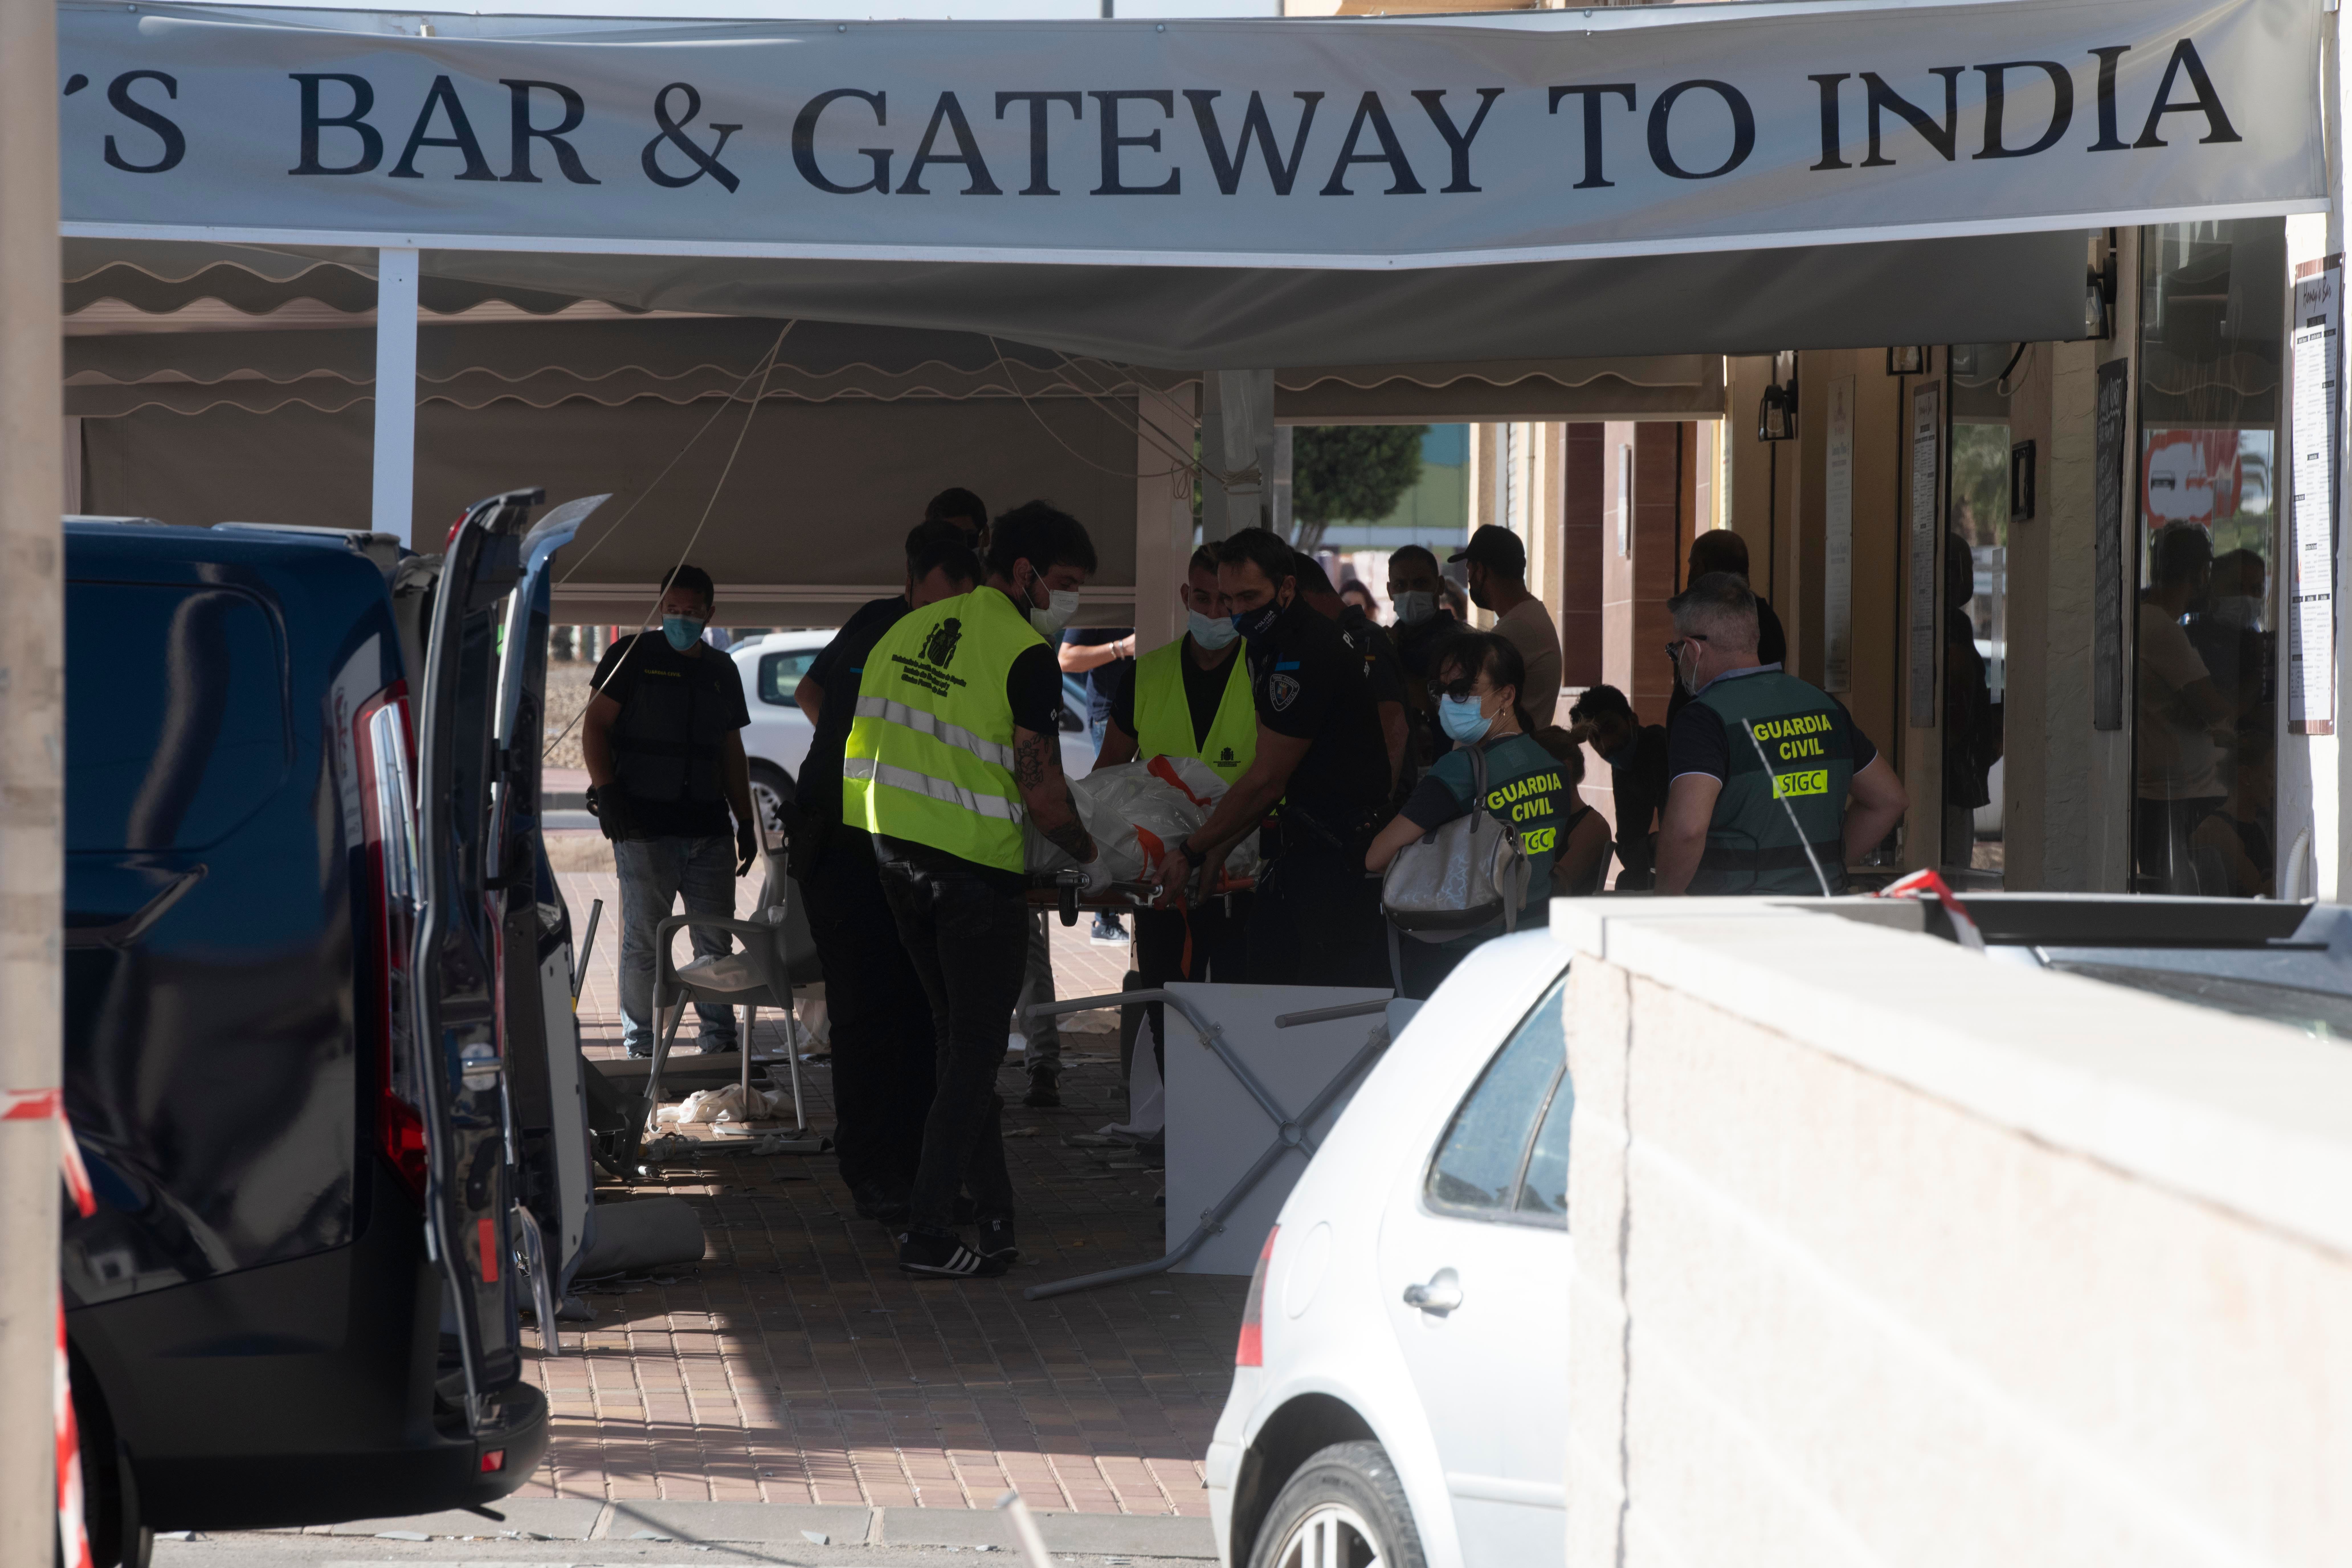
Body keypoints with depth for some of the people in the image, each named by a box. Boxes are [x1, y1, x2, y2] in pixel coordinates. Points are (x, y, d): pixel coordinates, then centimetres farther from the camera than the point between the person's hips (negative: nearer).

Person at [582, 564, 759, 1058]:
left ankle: (720, 1041, 12)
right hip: (644, 823, -5)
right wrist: (607, 792, -12)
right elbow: (595, 726, 0)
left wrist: (746, 821, 18)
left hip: (709, 827, 5)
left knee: (716, 940, 5)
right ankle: (641, 1046, 2)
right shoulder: (633, 656, 3)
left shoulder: (722, 670, 18)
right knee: (644, 941, -3)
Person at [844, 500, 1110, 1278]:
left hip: (898, 857, 7)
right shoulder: (1024, 654, -12)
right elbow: (1040, 790, -15)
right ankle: (929, 1234, -2)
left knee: (958, 1038, 17)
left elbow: (865, 746, 15)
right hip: (978, 867, -7)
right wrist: (1091, 858, 0)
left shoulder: (910, 630, 10)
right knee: (974, 1049, 0)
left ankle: (994, 1208, 23)